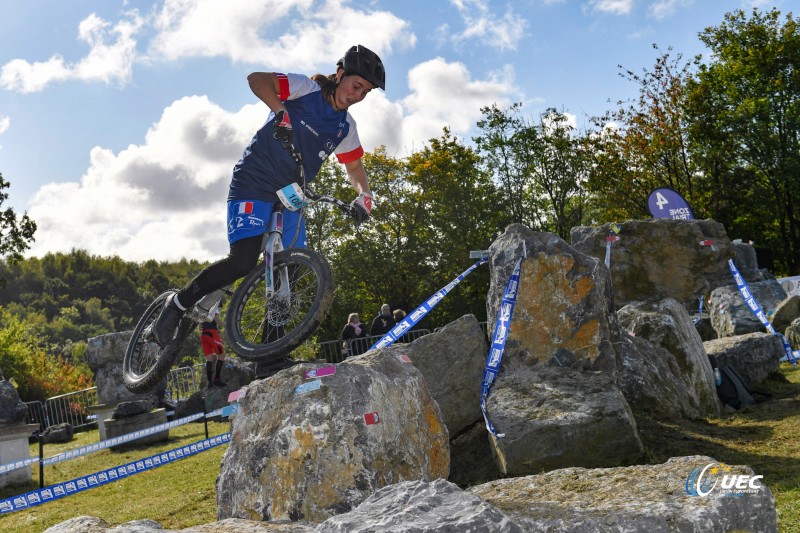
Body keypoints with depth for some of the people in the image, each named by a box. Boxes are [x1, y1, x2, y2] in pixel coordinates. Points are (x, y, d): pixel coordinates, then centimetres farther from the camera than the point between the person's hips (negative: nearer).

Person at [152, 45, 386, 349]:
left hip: (289, 197, 7)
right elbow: (256, 79, -20)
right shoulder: (307, 89, -7)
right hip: (253, 185, -7)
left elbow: (354, 166, 19)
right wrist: (281, 111, -37)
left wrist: (363, 194, -2)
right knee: (243, 262, -22)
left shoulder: (345, 127, 11)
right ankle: (178, 304, -1)